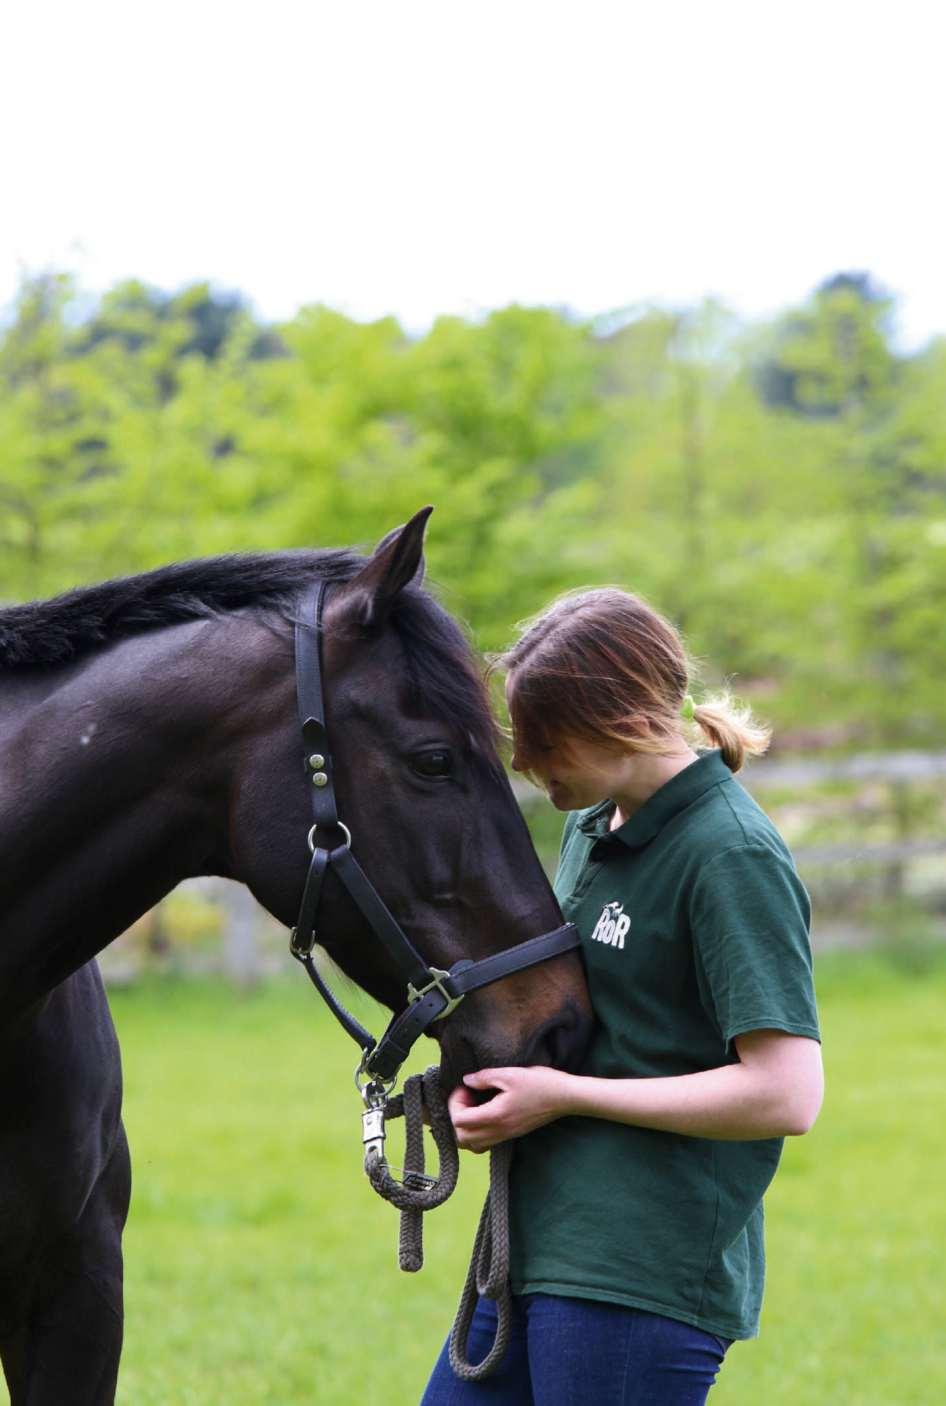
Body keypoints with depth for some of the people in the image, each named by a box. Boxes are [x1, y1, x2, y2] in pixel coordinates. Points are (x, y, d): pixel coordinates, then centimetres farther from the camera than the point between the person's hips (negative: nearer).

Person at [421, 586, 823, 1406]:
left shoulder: (733, 858, -15)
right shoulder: (592, 825, 13)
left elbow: (785, 1095, -22)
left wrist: (564, 1095, -17)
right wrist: (498, 1069, 6)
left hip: (643, 1281, -9)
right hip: (540, 1247, 9)